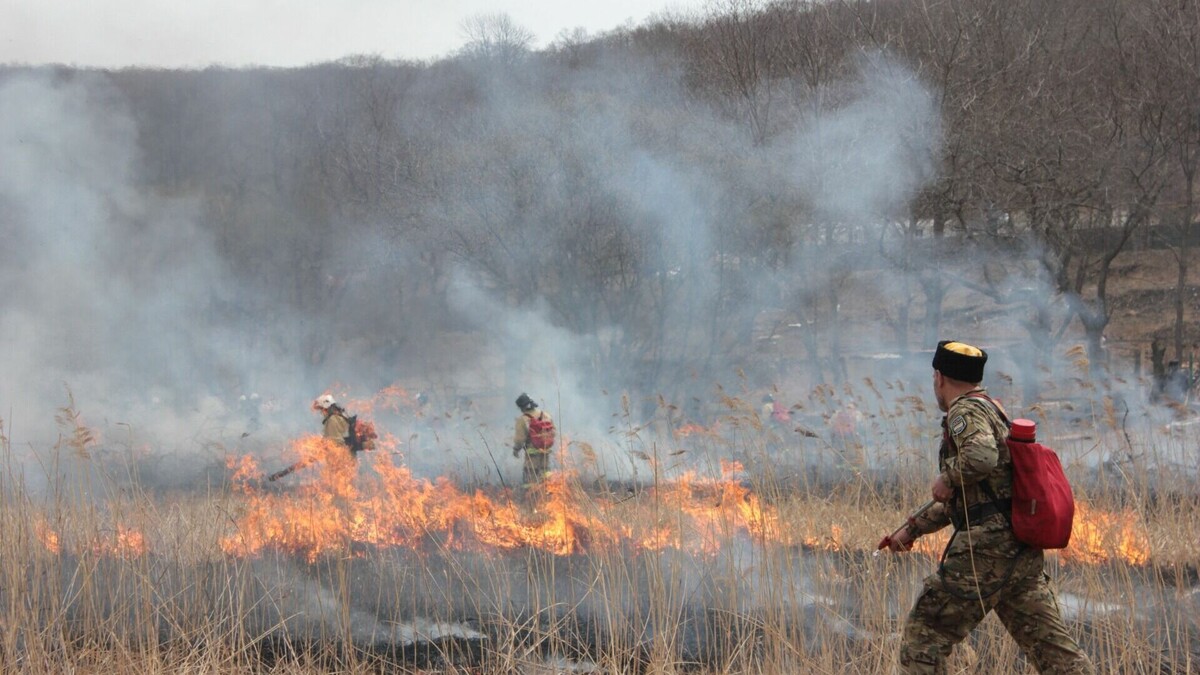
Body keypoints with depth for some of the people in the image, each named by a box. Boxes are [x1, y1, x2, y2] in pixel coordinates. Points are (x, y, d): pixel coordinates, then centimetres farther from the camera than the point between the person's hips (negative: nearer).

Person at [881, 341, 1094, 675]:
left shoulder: (966, 411, -6)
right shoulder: (994, 411, 25)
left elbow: (982, 456, -30)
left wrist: (948, 478, -12)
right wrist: (912, 528, 35)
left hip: (985, 549, -9)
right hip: (1021, 550, 9)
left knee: (924, 634, 1)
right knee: (1051, 646, 3)